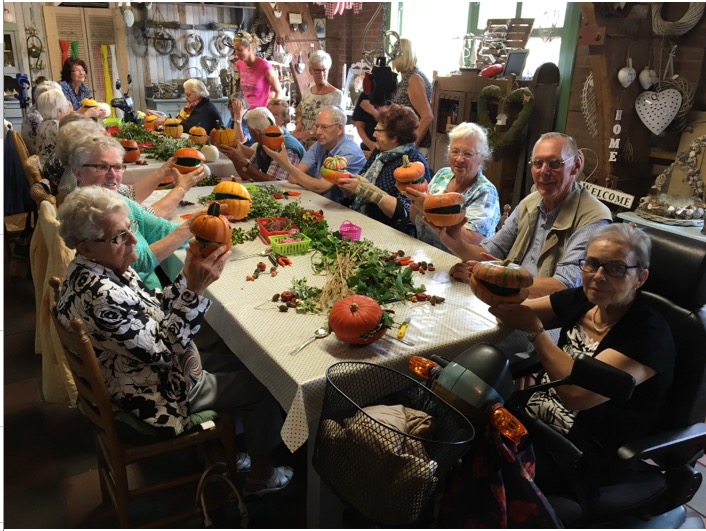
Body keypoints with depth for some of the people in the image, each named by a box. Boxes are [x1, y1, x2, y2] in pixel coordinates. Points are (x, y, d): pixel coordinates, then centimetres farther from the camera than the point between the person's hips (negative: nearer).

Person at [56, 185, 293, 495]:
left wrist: (189, 274, -14)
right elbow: (163, 350, -30)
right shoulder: (102, 297, -35)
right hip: (152, 399, -9)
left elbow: (156, 311, 0)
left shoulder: (90, 271, -5)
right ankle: (261, 474, 28)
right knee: (261, 386, 6)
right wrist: (195, 289, -34)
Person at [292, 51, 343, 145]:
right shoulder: (306, 92, 11)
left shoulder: (336, 94, -7)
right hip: (303, 143, 5)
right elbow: (300, 117, 16)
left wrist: (305, 134, -16)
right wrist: (296, 132, -4)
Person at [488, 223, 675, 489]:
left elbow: (577, 393, -30)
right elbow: (515, 313, 2)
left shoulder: (649, 335, -20)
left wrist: (534, 328, -26)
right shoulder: (579, 300, -1)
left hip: (589, 457, -6)